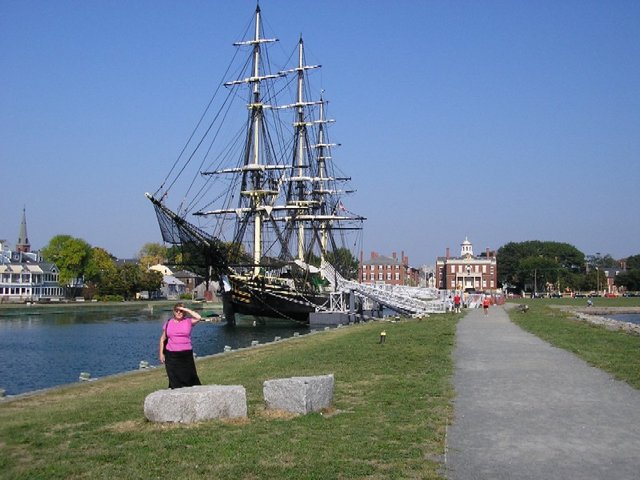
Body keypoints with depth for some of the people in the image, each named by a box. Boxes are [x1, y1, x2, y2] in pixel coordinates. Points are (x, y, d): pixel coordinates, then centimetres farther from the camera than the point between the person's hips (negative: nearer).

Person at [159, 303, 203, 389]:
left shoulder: (188, 322, 3)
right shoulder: (168, 323, 8)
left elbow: (198, 317, -17)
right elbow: (163, 339, 13)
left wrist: (186, 310, -10)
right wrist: (161, 353, 7)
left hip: (186, 354, -1)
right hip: (171, 355, 1)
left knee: (189, 377, 0)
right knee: (174, 379, 3)